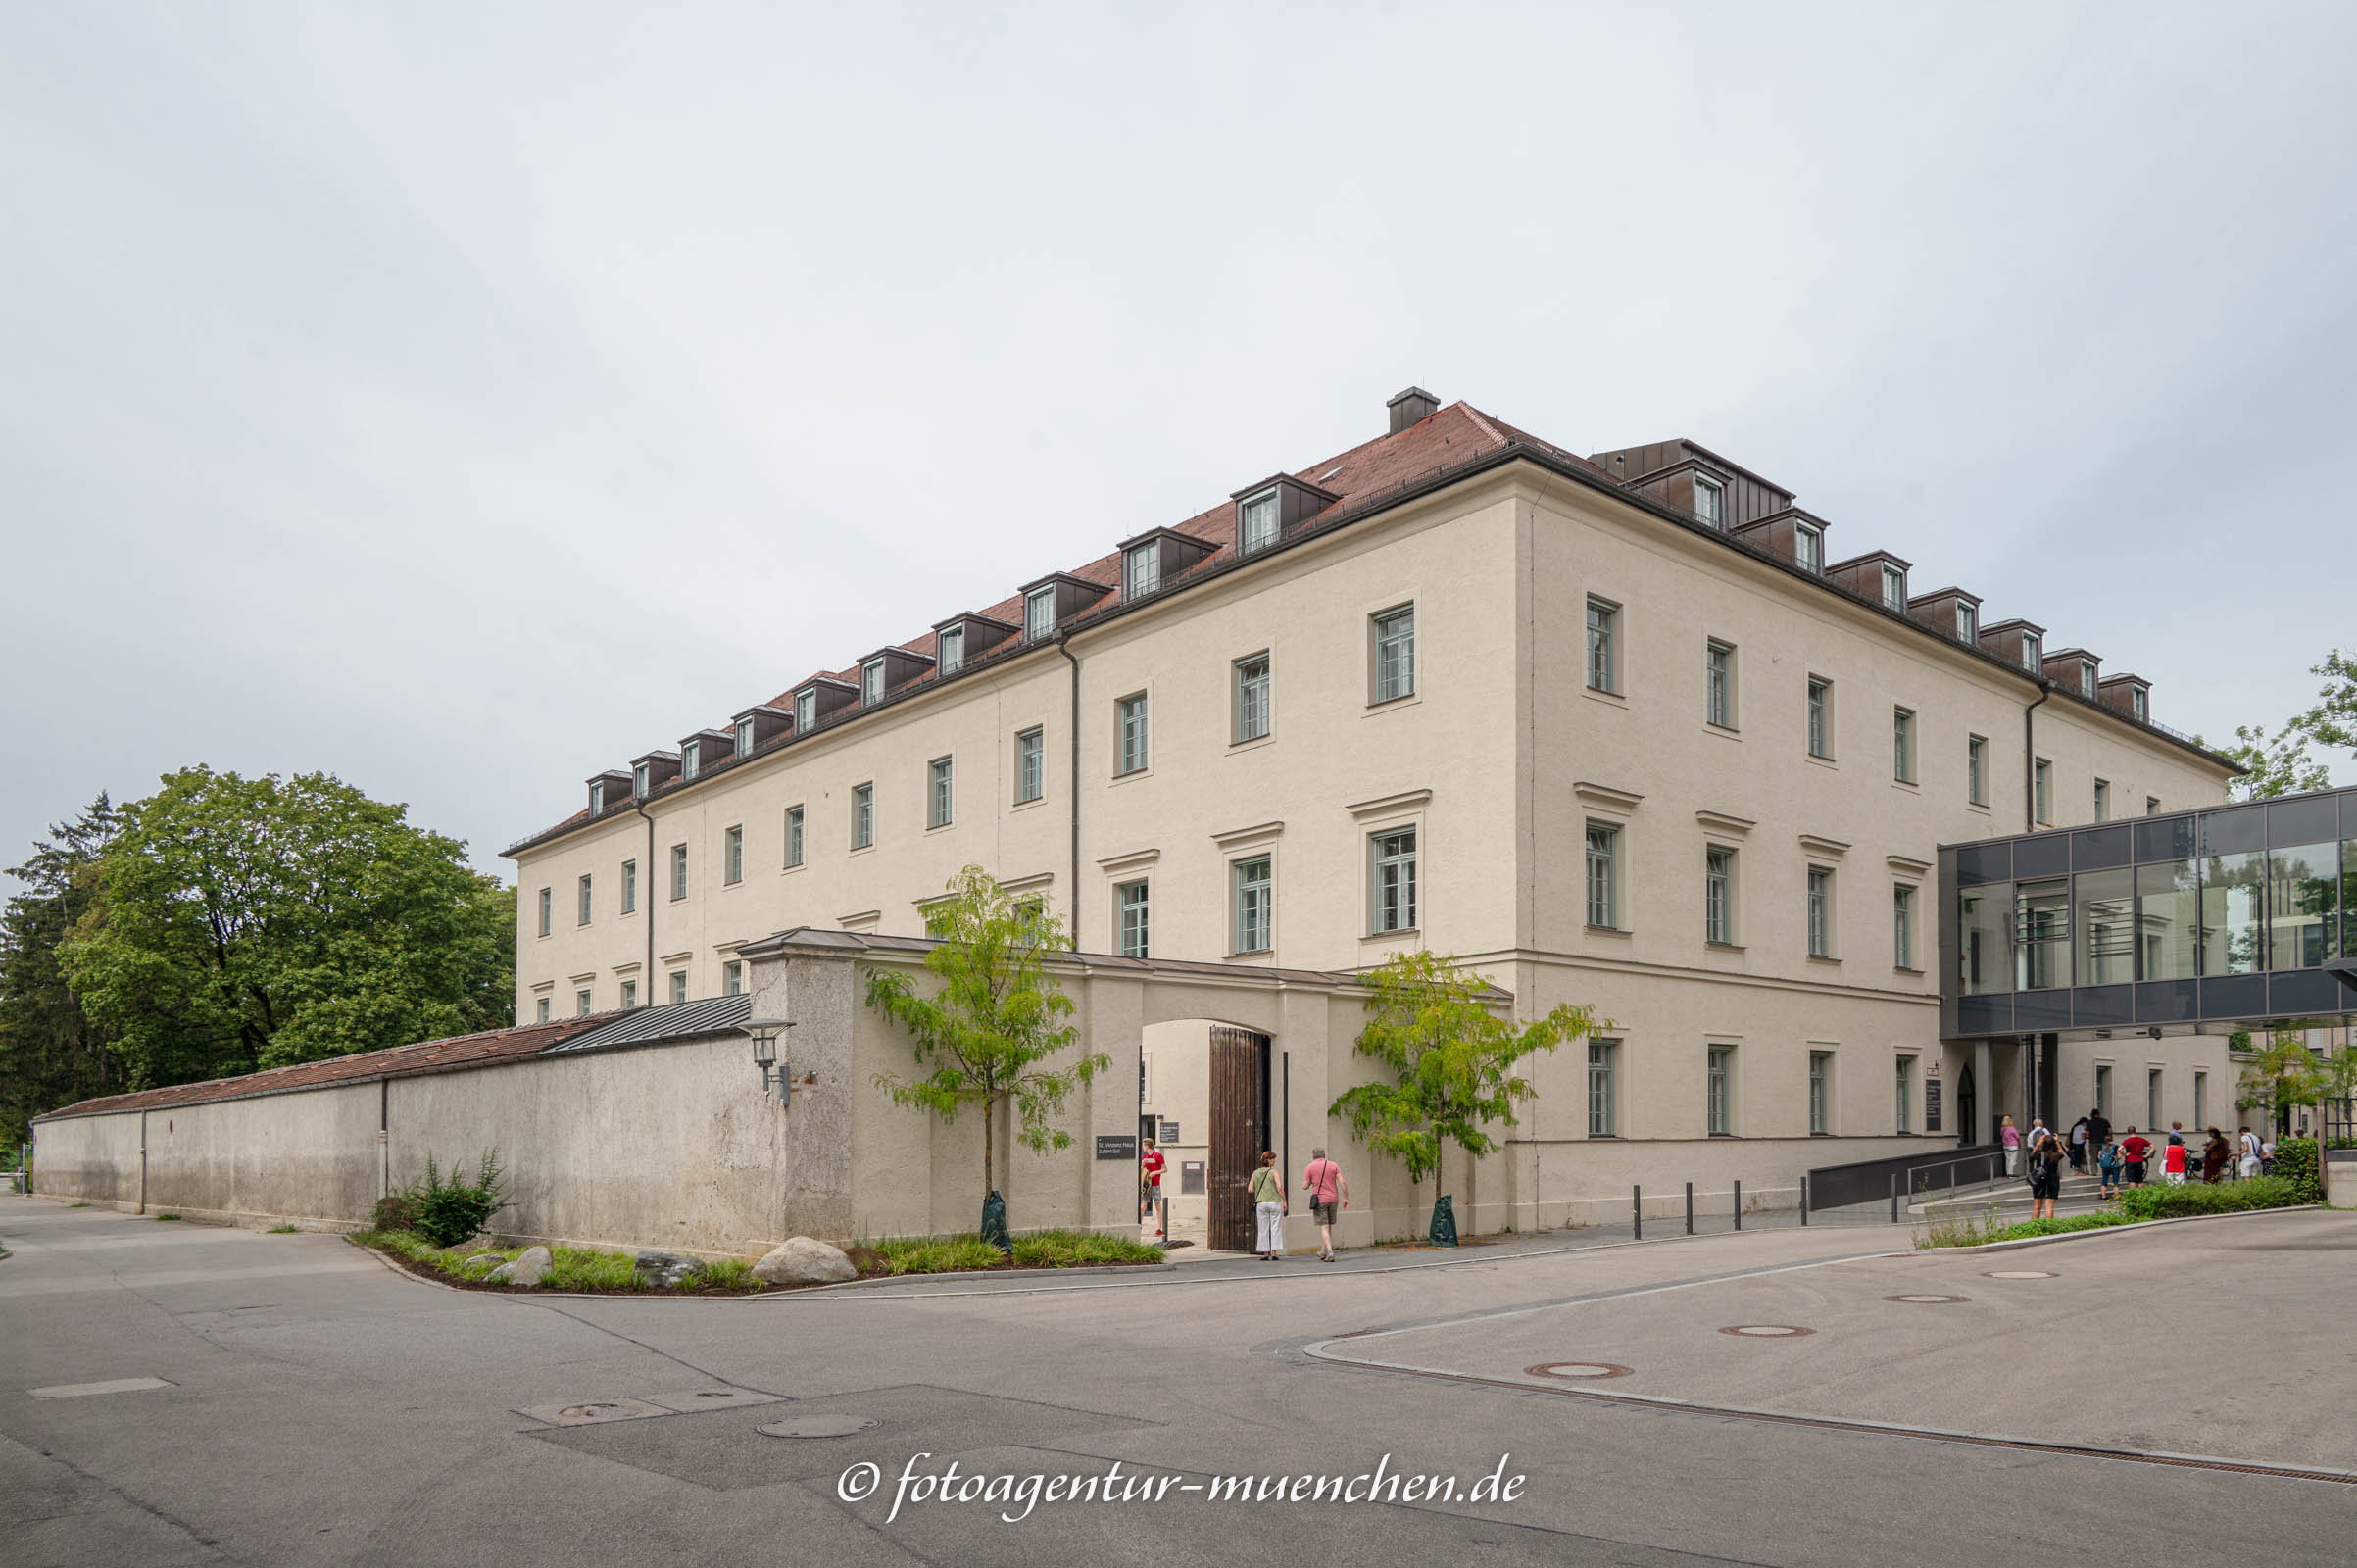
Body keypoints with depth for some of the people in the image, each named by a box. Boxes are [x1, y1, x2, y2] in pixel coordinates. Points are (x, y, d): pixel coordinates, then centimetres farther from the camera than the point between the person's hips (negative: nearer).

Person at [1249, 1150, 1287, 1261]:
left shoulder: (1256, 1173, 5)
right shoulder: (1274, 1172, -5)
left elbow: (1250, 1189, 2)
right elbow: (1280, 1187, -15)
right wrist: (1284, 1201, -6)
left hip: (1261, 1204, 3)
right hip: (1275, 1202, -3)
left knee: (1264, 1230, 8)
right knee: (1275, 1228, 3)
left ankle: (1265, 1253, 7)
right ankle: (1274, 1253, -3)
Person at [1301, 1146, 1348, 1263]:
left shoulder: (1310, 1167, 1)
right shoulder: (1333, 1165, 7)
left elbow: (1305, 1186, -3)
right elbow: (1342, 1182, -4)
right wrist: (1346, 1198, -2)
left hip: (1319, 1200, -3)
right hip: (1333, 1200, 3)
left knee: (1324, 1227, -4)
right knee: (1329, 1225, 18)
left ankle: (1330, 1253, -18)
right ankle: (1323, 1251, 26)